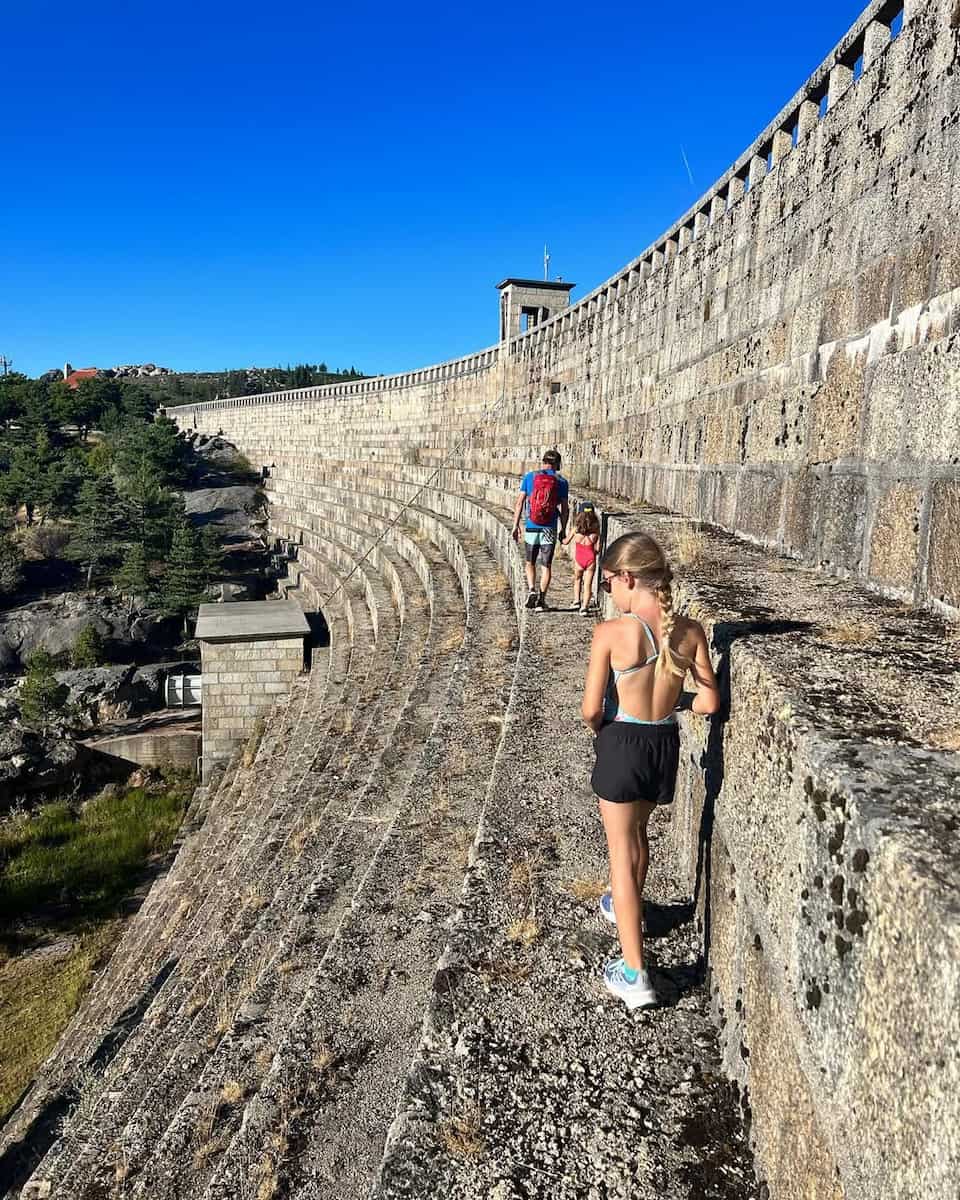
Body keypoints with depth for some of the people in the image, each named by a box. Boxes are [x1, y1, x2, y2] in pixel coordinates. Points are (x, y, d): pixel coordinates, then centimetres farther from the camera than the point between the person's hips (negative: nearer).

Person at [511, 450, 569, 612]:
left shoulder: (529, 476, 1)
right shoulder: (561, 482, 0)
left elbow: (519, 503, -1)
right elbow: (564, 509, 1)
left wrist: (515, 525, 4)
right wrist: (563, 529, 12)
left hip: (531, 528, 0)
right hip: (549, 531, 0)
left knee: (530, 563, 17)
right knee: (546, 566, 8)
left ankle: (531, 590, -4)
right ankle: (541, 601, 7)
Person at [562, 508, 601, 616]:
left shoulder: (576, 529, -3)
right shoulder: (596, 530, -2)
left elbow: (566, 542, 9)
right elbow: (597, 548, -1)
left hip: (579, 558, 0)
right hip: (591, 558, 0)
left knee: (577, 580, 27)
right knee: (588, 584, 5)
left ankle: (577, 600, 23)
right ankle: (584, 607, -5)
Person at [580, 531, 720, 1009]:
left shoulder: (611, 633, -20)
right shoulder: (690, 631, -8)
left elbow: (591, 708, -15)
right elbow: (709, 702, -3)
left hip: (621, 743, -5)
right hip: (666, 743, 5)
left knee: (622, 852, 8)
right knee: (637, 831, 29)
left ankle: (634, 974, 11)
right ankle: (626, 907, 54)